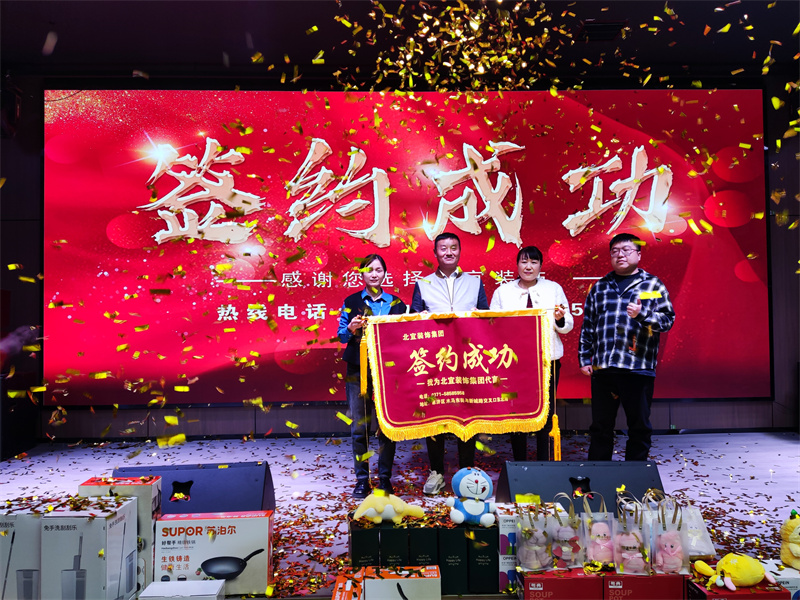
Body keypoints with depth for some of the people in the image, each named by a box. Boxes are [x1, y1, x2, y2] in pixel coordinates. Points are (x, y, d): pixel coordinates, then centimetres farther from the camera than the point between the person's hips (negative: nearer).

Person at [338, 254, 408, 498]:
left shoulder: (396, 303, 11)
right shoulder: (352, 302, 9)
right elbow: (341, 335, 5)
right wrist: (351, 328, -15)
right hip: (359, 370, 0)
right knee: (359, 427, 0)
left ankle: (385, 478, 13)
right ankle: (362, 479, 11)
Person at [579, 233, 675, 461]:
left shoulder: (652, 284, 8)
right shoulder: (600, 287, 15)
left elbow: (668, 319, 0)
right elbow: (587, 327, 16)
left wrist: (642, 314, -17)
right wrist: (584, 358, 9)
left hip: (638, 368, -2)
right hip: (602, 368, 3)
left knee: (639, 427, 5)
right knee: (600, 426, 9)